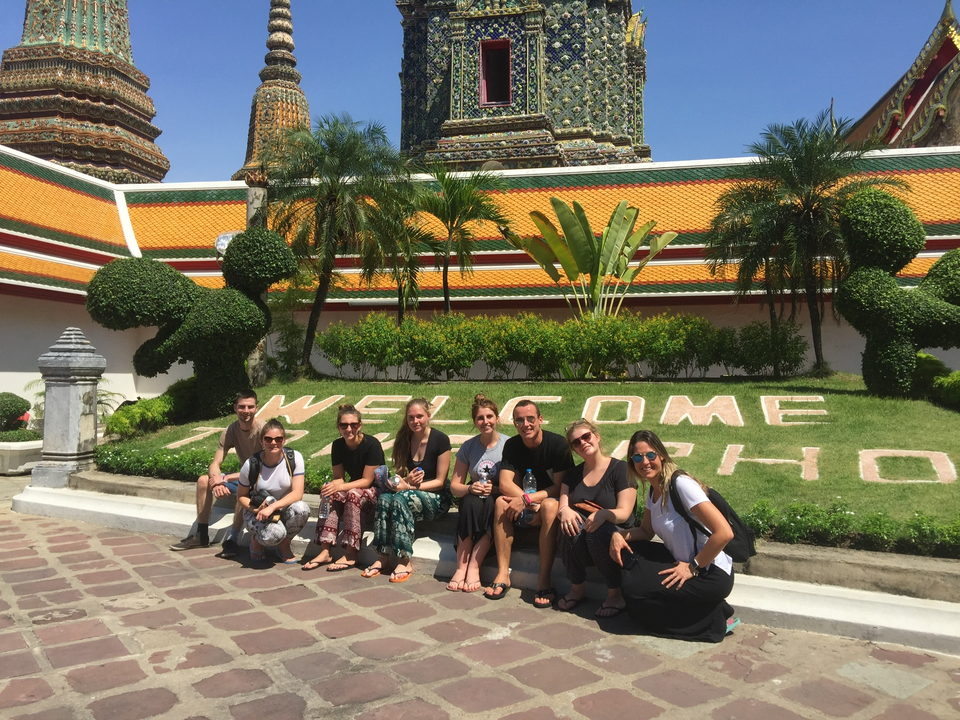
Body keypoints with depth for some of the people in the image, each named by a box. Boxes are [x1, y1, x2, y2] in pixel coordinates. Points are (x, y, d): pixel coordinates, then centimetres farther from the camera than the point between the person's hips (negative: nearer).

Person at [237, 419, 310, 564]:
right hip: (256, 512, -2)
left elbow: (298, 493, -19)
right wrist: (257, 510, -22)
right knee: (274, 534, -35)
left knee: (301, 509, -33)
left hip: (283, 508, 2)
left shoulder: (294, 458, -14)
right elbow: (241, 496, -2)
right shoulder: (251, 464, -15)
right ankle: (256, 539, 6)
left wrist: (272, 507, -33)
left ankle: (284, 545, -2)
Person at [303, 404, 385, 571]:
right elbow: (338, 477, -1)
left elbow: (367, 481, -19)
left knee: (354, 494, -34)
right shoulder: (338, 445, -2)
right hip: (355, 488, 6)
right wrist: (331, 487, -25)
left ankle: (350, 555, -31)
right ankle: (325, 551, -26)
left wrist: (340, 487, -31)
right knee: (330, 496, -23)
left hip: (376, 491, -5)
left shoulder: (372, 444, -19)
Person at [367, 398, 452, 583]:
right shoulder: (404, 439, 4)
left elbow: (440, 481, -11)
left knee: (402, 498, -33)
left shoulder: (440, 440, -10)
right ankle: (384, 556, -23)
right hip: (410, 491, 5)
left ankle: (404, 561, -27)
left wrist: (410, 486, -21)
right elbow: (399, 475, 7)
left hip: (436, 498, -5)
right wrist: (406, 480, -17)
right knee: (385, 497, -27)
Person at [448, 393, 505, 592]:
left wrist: (493, 489, -25)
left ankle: (474, 567, -31)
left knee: (489, 503, -34)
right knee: (472, 501, -32)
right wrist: (470, 488, -18)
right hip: (473, 499, 2)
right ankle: (461, 567, -30)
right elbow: (454, 486, 3)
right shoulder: (468, 447, 3)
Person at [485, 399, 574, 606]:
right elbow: (505, 484, -13)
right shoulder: (512, 445, -2)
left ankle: (544, 579, -32)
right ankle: (503, 574, -23)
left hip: (552, 502, -4)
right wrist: (534, 505, -28)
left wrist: (527, 499, -27)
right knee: (502, 503, -24)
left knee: (550, 506, -36)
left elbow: (560, 487, -16)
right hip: (526, 506, 4)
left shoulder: (558, 444, -14)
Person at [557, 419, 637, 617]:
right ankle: (577, 589, -13)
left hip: (616, 536, -3)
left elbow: (624, 513, -12)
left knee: (599, 530, -35)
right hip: (579, 546, 3)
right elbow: (562, 507, 3)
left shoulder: (620, 469, -3)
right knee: (570, 524, -29)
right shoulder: (573, 474, 13)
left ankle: (615, 595, -18)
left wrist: (604, 514, -34)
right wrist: (565, 511, -22)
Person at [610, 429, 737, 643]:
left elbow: (724, 533, -27)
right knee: (625, 551, -2)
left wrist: (693, 567, -18)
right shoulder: (653, 490, 6)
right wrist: (620, 535, -6)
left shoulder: (681, 484, -21)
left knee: (634, 589, -17)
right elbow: (646, 531, 15)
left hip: (711, 575, -9)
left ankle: (715, 620, -3)